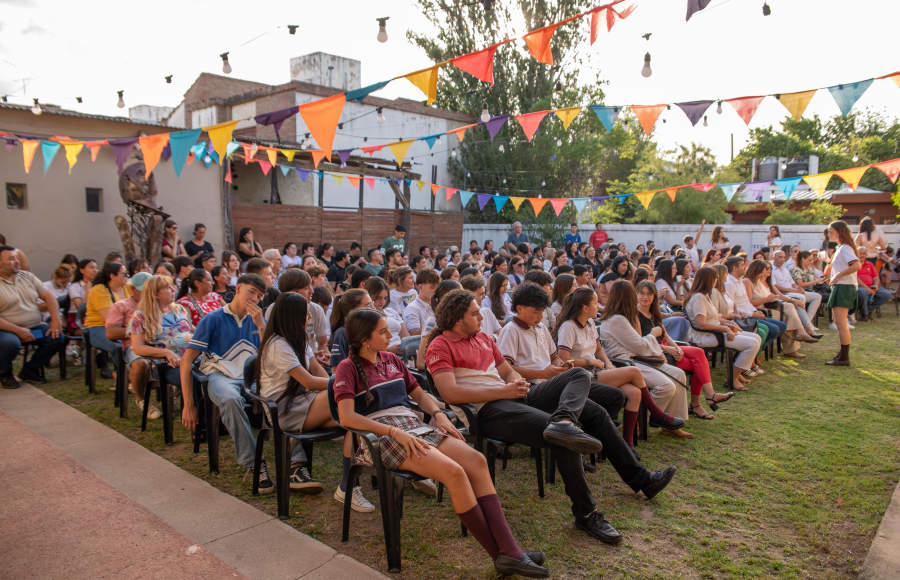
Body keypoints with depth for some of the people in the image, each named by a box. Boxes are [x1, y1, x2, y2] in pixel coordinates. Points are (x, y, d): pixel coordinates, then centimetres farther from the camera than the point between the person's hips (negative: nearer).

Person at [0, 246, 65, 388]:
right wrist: (18, 331, -23)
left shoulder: (27, 276, 10)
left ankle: (29, 370, 5)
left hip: (35, 327, 6)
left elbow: (47, 295, 7)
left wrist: (56, 319, -8)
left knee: (57, 337, -18)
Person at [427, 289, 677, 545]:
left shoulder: (482, 337, 20)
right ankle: (585, 513, -7)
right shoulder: (440, 346, -5)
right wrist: (503, 391, -16)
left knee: (579, 375, -1)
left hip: (515, 396, 9)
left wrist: (518, 383, -2)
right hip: (489, 410, -9)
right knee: (567, 440, -24)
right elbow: (450, 393, -18)